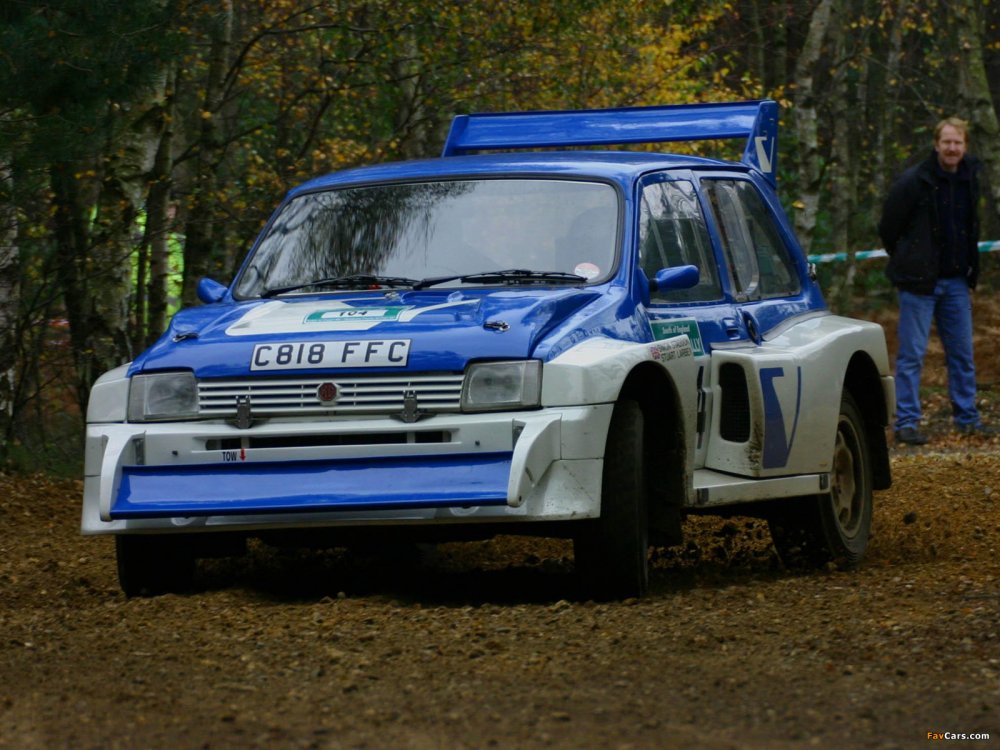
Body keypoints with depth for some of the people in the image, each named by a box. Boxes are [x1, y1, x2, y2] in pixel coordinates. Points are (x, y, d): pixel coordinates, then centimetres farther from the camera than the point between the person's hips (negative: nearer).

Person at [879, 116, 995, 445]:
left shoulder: (969, 178, 6)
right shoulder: (914, 181, -12)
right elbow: (888, 228, -4)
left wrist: (970, 276, 16)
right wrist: (908, 264, 4)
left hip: (956, 282, 6)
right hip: (919, 282, -6)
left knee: (962, 353, 10)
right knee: (911, 355, -4)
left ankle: (967, 418, 19)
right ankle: (906, 422, 0)